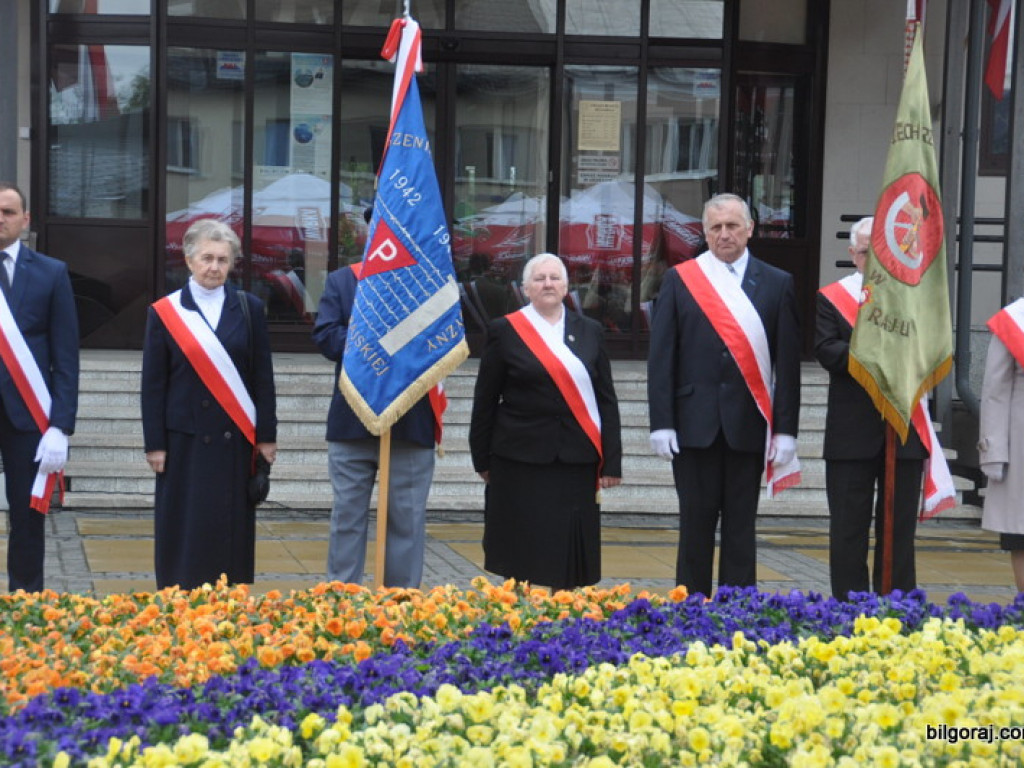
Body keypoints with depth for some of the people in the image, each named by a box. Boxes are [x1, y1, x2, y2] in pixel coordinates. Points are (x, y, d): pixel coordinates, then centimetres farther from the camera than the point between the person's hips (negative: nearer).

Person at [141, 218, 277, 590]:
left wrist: (266, 435, 1)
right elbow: (152, 384, 1)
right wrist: (155, 444, -3)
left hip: (236, 438, 1)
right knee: (185, 530, 2)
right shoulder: (165, 312, 1)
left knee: (234, 527, 4)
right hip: (186, 439, -1)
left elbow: (263, 377, 5)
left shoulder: (249, 309, 5)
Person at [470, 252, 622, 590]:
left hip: (577, 460, 2)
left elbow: (606, 399, 9)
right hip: (521, 458, -2)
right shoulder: (505, 331, 4)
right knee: (521, 554, 1)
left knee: (569, 552, 2)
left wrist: (611, 461, 2)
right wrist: (483, 458, 2)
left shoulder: (589, 331, 11)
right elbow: (485, 400, 5)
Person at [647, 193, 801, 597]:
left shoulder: (778, 284, 6)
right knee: (696, 523, 5)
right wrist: (661, 422, -6)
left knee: (741, 526, 5)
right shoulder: (679, 279, 6)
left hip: (748, 425, 0)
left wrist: (786, 429, -3)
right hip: (695, 423, 0)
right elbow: (661, 356, 2)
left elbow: (788, 362, 3)